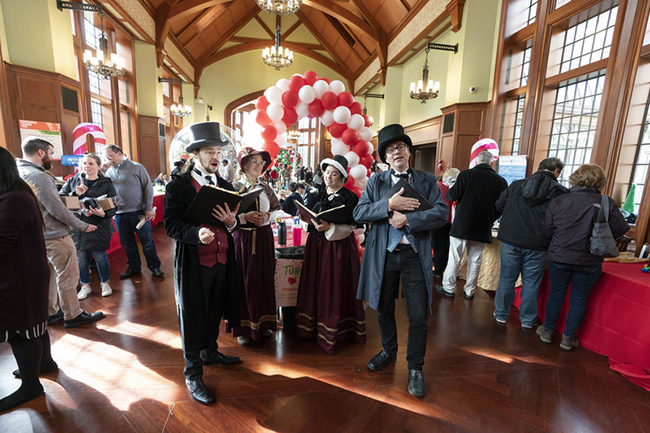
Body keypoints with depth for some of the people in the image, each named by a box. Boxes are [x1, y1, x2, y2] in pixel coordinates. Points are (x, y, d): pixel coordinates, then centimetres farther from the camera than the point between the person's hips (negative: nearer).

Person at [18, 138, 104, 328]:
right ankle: (73, 315, 14)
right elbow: (57, 209, -22)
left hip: (40, 235, 9)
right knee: (67, 277, 3)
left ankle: (50, 313, 31)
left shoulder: (19, 172, 7)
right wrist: (82, 226, -11)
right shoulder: (38, 176, -21)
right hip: (55, 236, -9)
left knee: (48, 276, 19)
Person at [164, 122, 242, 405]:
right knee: (192, 316, 8)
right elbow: (171, 225, -12)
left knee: (214, 312, 21)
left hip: (221, 259, 5)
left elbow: (234, 224, 9)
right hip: (193, 262, -5)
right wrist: (196, 233, -30)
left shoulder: (226, 186, 8)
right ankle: (193, 374, 27)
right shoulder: (177, 186, -7)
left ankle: (210, 353, 46)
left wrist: (231, 222, -15)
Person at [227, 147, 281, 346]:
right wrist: (245, 217, -21)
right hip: (242, 239, -4)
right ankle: (243, 327, 20)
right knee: (244, 282, 3)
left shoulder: (265, 187, 7)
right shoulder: (234, 187, -5)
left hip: (264, 238, 4)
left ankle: (264, 322, 29)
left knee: (264, 279, 11)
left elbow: (278, 208, 11)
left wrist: (267, 216, -8)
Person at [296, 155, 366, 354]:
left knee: (334, 289, 2)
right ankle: (313, 327, 25)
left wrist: (329, 227, -26)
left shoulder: (349, 197, -7)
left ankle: (330, 334, 17)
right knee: (315, 286, 10)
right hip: (316, 245, 5)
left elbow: (349, 228, -13)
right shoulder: (319, 195, 10)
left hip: (338, 246, -5)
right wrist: (307, 217, -5)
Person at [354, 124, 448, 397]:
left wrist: (408, 218, -19)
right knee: (384, 310, 18)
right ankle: (389, 351, 44)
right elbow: (359, 213, -6)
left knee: (418, 316, 4)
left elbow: (442, 213, -9)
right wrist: (389, 205, -19)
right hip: (383, 255, 2)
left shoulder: (427, 180, 4)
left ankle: (415, 368, 28)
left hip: (415, 255, -1)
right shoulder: (376, 182, 5)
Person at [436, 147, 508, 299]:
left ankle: (448, 288, 15)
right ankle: (470, 291, 23)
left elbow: (453, 196, -11)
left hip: (462, 225, -3)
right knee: (475, 260, 12)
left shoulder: (466, 174, -8)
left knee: (455, 258, 6)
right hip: (483, 228, 3)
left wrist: (449, 191, 12)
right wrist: (489, 220, 19)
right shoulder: (501, 181, 2)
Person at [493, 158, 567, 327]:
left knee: (507, 279, 13)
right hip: (537, 245, -2)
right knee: (531, 283, 12)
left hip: (510, 240, 2)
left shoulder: (517, 184, 4)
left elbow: (499, 206, 9)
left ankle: (501, 314, 25)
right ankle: (527, 320, 27)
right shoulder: (560, 191, -4)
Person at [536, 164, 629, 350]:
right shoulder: (607, 204, -10)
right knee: (579, 299, 14)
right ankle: (568, 338, 26)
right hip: (589, 261, 0)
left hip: (559, 257, 0)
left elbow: (547, 230, -3)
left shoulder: (559, 201, -8)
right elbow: (620, 230, -2)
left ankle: (547, 331, 29)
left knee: (556, 293, 16)